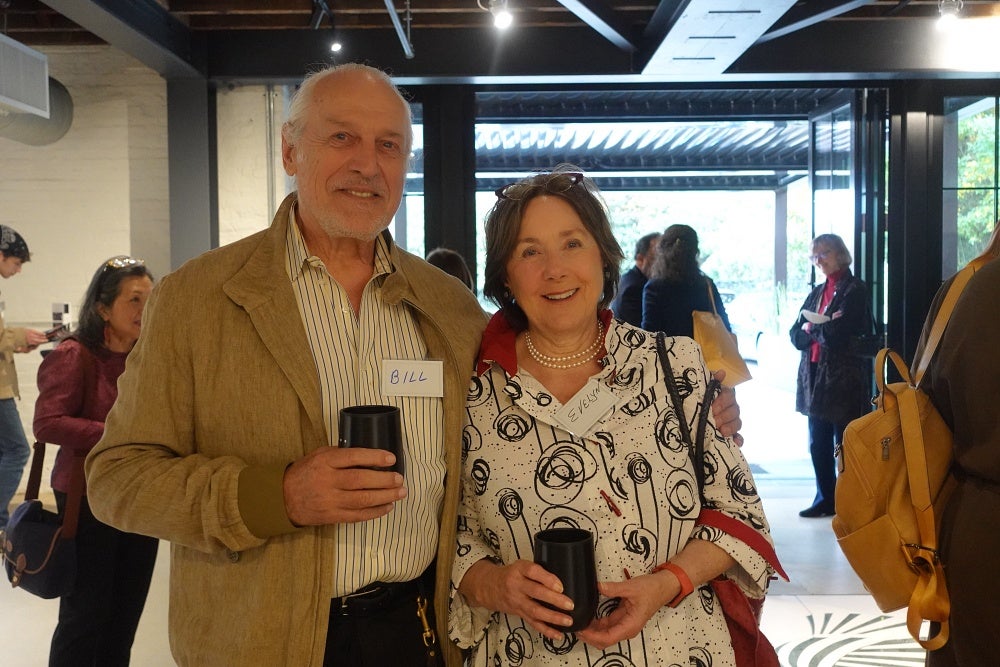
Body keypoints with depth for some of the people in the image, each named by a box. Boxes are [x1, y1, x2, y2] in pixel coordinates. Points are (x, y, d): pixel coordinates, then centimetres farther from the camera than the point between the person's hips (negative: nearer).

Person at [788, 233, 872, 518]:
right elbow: (795, 335, 9)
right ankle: (826, 498, 23)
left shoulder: (854, 290, -7)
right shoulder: (817, 292, 16)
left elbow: (837, 333, -17)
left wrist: (811, 328, -1)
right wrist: (822, 329, -9)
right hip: (814, 378, 7)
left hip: (843, 380, -7)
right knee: (818, 444, 12)